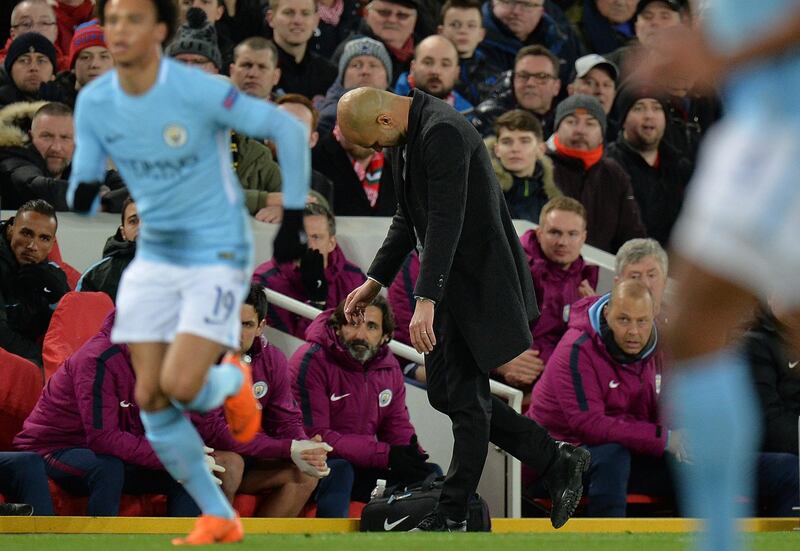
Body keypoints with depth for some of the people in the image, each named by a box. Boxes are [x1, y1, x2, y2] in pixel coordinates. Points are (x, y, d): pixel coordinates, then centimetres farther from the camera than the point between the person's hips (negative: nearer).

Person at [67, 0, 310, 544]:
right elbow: (84, 179, 3)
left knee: (180, 387, -19)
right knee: (149, 398, -1)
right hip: (155, 255, 5)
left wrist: (293, 218, -10)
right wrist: (81, 199, -22)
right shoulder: (94, 103, -5)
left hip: (218, 255, -5)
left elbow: (290, 130, -11)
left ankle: (232, 380, 19)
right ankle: (218, 519, 15)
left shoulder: (199, 92, -20)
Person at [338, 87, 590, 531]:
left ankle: (452, 515, 5)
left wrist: (426, 300, -33)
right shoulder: (406, 137, 10)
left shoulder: (443, 133, -22)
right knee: (446, 392, 10)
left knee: (465, 398, -3)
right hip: (448, 282, 10)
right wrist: (375, 282, 17)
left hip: (477, 279, -10)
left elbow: (446, 221, -29)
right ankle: (557, 463, 17)